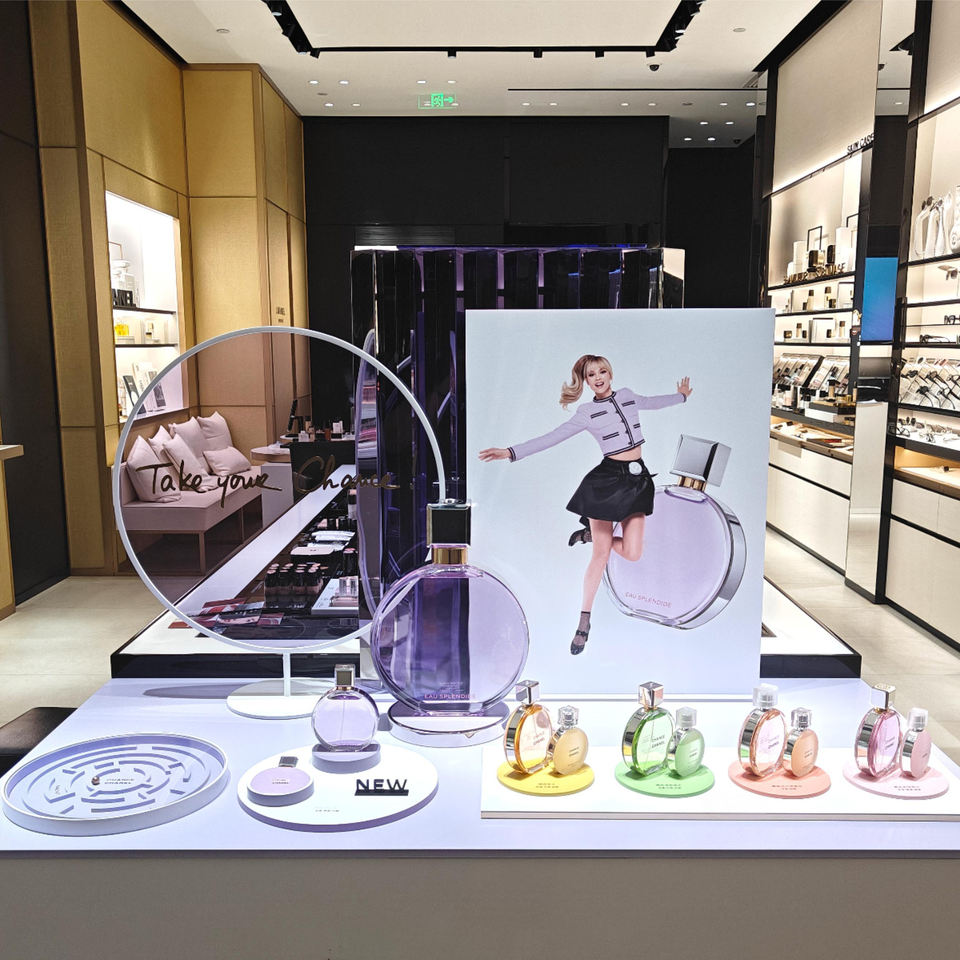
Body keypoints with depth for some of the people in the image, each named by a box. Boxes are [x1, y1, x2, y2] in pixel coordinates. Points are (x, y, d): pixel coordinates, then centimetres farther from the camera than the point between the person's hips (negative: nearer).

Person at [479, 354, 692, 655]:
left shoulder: (627, 395, 10)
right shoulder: (587, 412, -3)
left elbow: (652, 402, 32)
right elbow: (551, 438, -11)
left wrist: (681, 396, 49)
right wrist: (512, 452, -21)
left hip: (637, 479, 4)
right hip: (607, 478, -4)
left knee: (632, 553, -5)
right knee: (601, 553, -1)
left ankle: (589, 535, 25)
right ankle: (584, 619, 13)